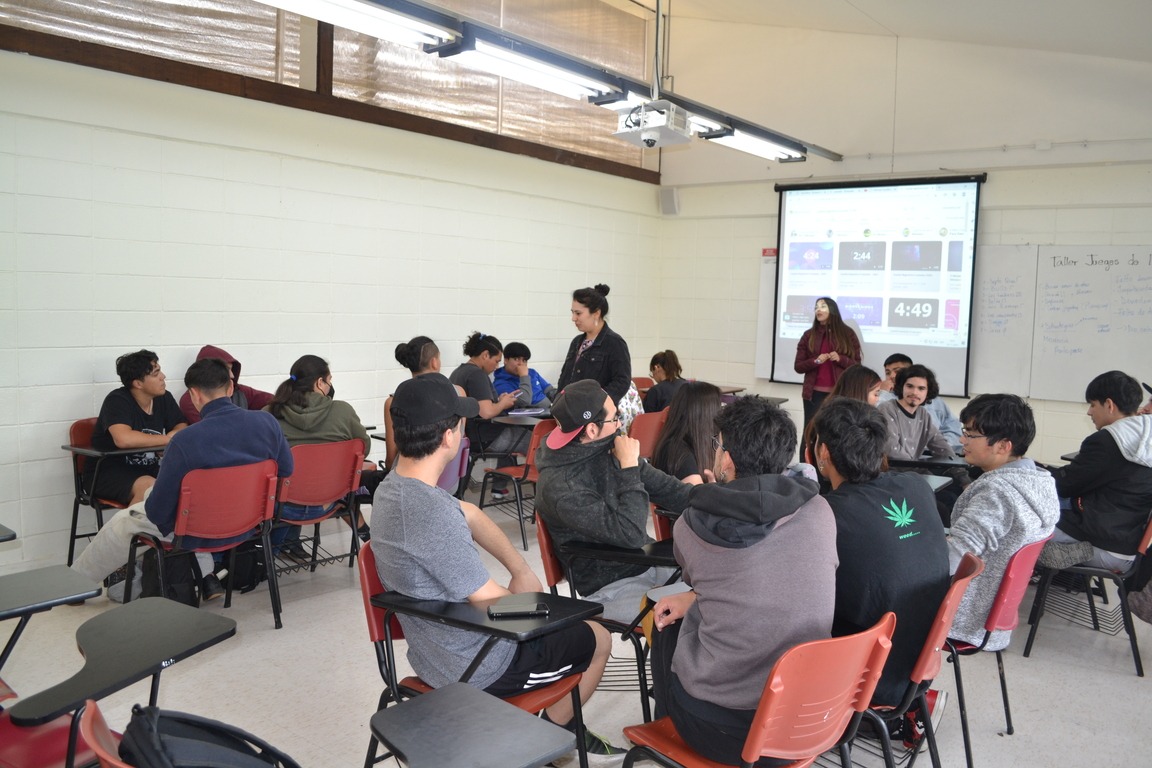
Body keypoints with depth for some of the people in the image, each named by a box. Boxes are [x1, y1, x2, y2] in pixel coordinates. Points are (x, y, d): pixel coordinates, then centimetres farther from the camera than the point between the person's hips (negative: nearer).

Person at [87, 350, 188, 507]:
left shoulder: (164, 398, 5)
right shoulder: (117, 401, -14)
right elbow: (123, 439, -30)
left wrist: (174, 435, -19)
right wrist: (167, 439, -21)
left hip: (149, 470, 6)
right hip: (108, 472, -6)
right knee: (148, 488, -35)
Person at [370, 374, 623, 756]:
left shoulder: (392, 486, -6)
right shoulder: (434, 513, -35)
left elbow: (470, 515, 10)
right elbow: (494, 605, -25)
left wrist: (522, 570, 1)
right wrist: (524, 593, -3)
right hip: (477, 666, -8)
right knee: (598, 640, 14)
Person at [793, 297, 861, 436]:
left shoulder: (847, 334, 4)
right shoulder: (809, 335, 7)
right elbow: (798, 366, 5)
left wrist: (841, 359, -13)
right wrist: (815, 361, -13)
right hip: (814, 393, 1)